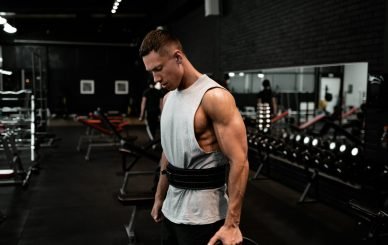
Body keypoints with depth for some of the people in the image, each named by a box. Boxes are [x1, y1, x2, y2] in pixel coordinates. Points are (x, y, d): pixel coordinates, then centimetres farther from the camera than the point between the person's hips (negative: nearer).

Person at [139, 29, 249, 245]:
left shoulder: (215, 97, -19)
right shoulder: (168, 98, 7)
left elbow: (239, 161, -22)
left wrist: (231, 223, -23)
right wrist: (160, 197, 20)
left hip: (201, 216, -8)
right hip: (172, 210, 8)